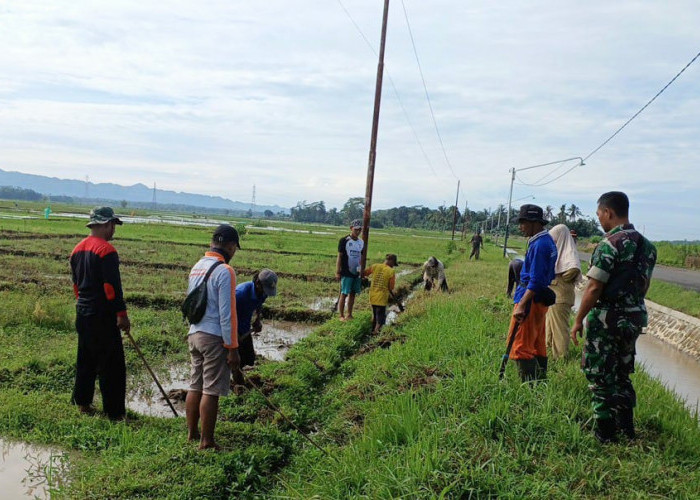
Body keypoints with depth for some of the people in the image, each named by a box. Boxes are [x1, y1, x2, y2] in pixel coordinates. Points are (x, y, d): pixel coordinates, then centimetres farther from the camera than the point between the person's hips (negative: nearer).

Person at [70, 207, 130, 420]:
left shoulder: (78, 249, 11)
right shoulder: (106, 250, -16)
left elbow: (76, 282, 18)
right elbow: (112, 286, -20)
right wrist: (122, 314, -15)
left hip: (82, 313, 9)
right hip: (102, 315, -9)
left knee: (86, 359, 19)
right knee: (112, 365, -2)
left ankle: (82, 402, 28)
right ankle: (115, 411, 2)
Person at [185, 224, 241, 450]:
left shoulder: (196, 268, 10)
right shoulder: (224, 271, -15)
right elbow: (227, 313, -17)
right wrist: (233, 348, -12)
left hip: (194, 334, 8)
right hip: (215, 338, -8)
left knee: (195, 386, 16)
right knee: (211, 391, 0)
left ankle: (191, 433, 26)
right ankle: (206, 441, 7)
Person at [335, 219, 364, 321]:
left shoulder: (361, 242, 11)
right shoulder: (344, 240, -6)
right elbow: (339, 257, -6)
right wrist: (337, 272, -9)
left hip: (357, 273, 5)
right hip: (346, 273, -5)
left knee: (353, 294, 8)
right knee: (344, 294, -3)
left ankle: (349, 315, 17)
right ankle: (341, 316, 3)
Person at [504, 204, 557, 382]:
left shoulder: (539, 244, -16)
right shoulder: (548, 241, 15)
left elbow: (535, 280, -22)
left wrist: (521, 304, -25)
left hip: (531, 299, -10)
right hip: (540, 300, 10)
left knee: (520, 346, -7)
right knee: (538, 346, 15)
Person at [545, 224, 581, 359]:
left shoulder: (569, 252, -14)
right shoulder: (557, 251, 12)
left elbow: (574, 269, -28)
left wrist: (557, 278, -16)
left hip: (561, 296, -9)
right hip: (552, 294, 9)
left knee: (559, 326, -1)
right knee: (550, 324, 18)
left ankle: (560, 356, 8)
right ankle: (550, 351, 31)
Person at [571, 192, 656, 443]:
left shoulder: (610, 244, -18)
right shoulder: (647, 246, 7)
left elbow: (594, 288, -20)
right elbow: (644, 285, 14)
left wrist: (578, 321, -12)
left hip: (607, 319, -8)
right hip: (634, 319, 8)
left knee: (601, 377, 3)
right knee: (622, 374, 21)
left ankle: (605, 435, 11)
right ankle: (627, 428, 30)